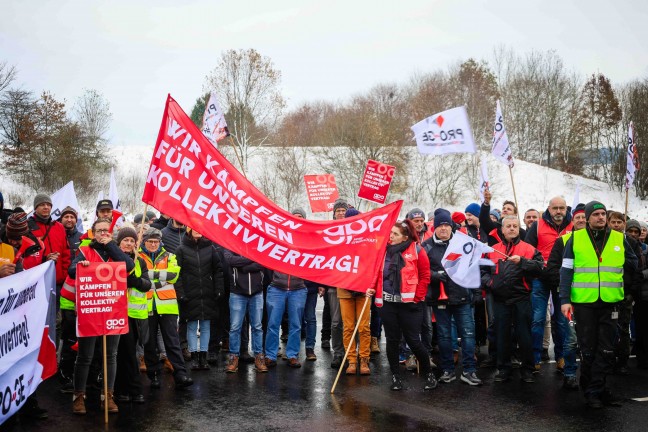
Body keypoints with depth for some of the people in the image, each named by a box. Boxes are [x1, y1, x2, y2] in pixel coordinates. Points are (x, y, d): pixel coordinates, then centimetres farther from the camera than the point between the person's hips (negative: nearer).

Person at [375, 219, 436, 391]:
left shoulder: (416, 251, -5)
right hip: (387, 303, 4)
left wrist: (417, 297, -8)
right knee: (392, 340, 9)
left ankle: (429, 374, 18)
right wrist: (373, 288, -2)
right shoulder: (384, 250, 7)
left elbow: (425, 276, -5)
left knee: (413, 340, -1)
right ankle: (395, 376, 21)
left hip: (409, 304, -4)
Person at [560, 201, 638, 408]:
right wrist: (565, 299, -8)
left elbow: (633, 264, 17)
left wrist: (616, 266, 0)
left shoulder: (619, 239, 6)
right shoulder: (575, 239, 0)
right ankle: (595, 389, 18)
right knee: (588, 350, 6)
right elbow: (566, 270, -2)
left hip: (610, 303, 2)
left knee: (606, 350, 4)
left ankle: (594, 390, 14)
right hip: (583, 302, -2)